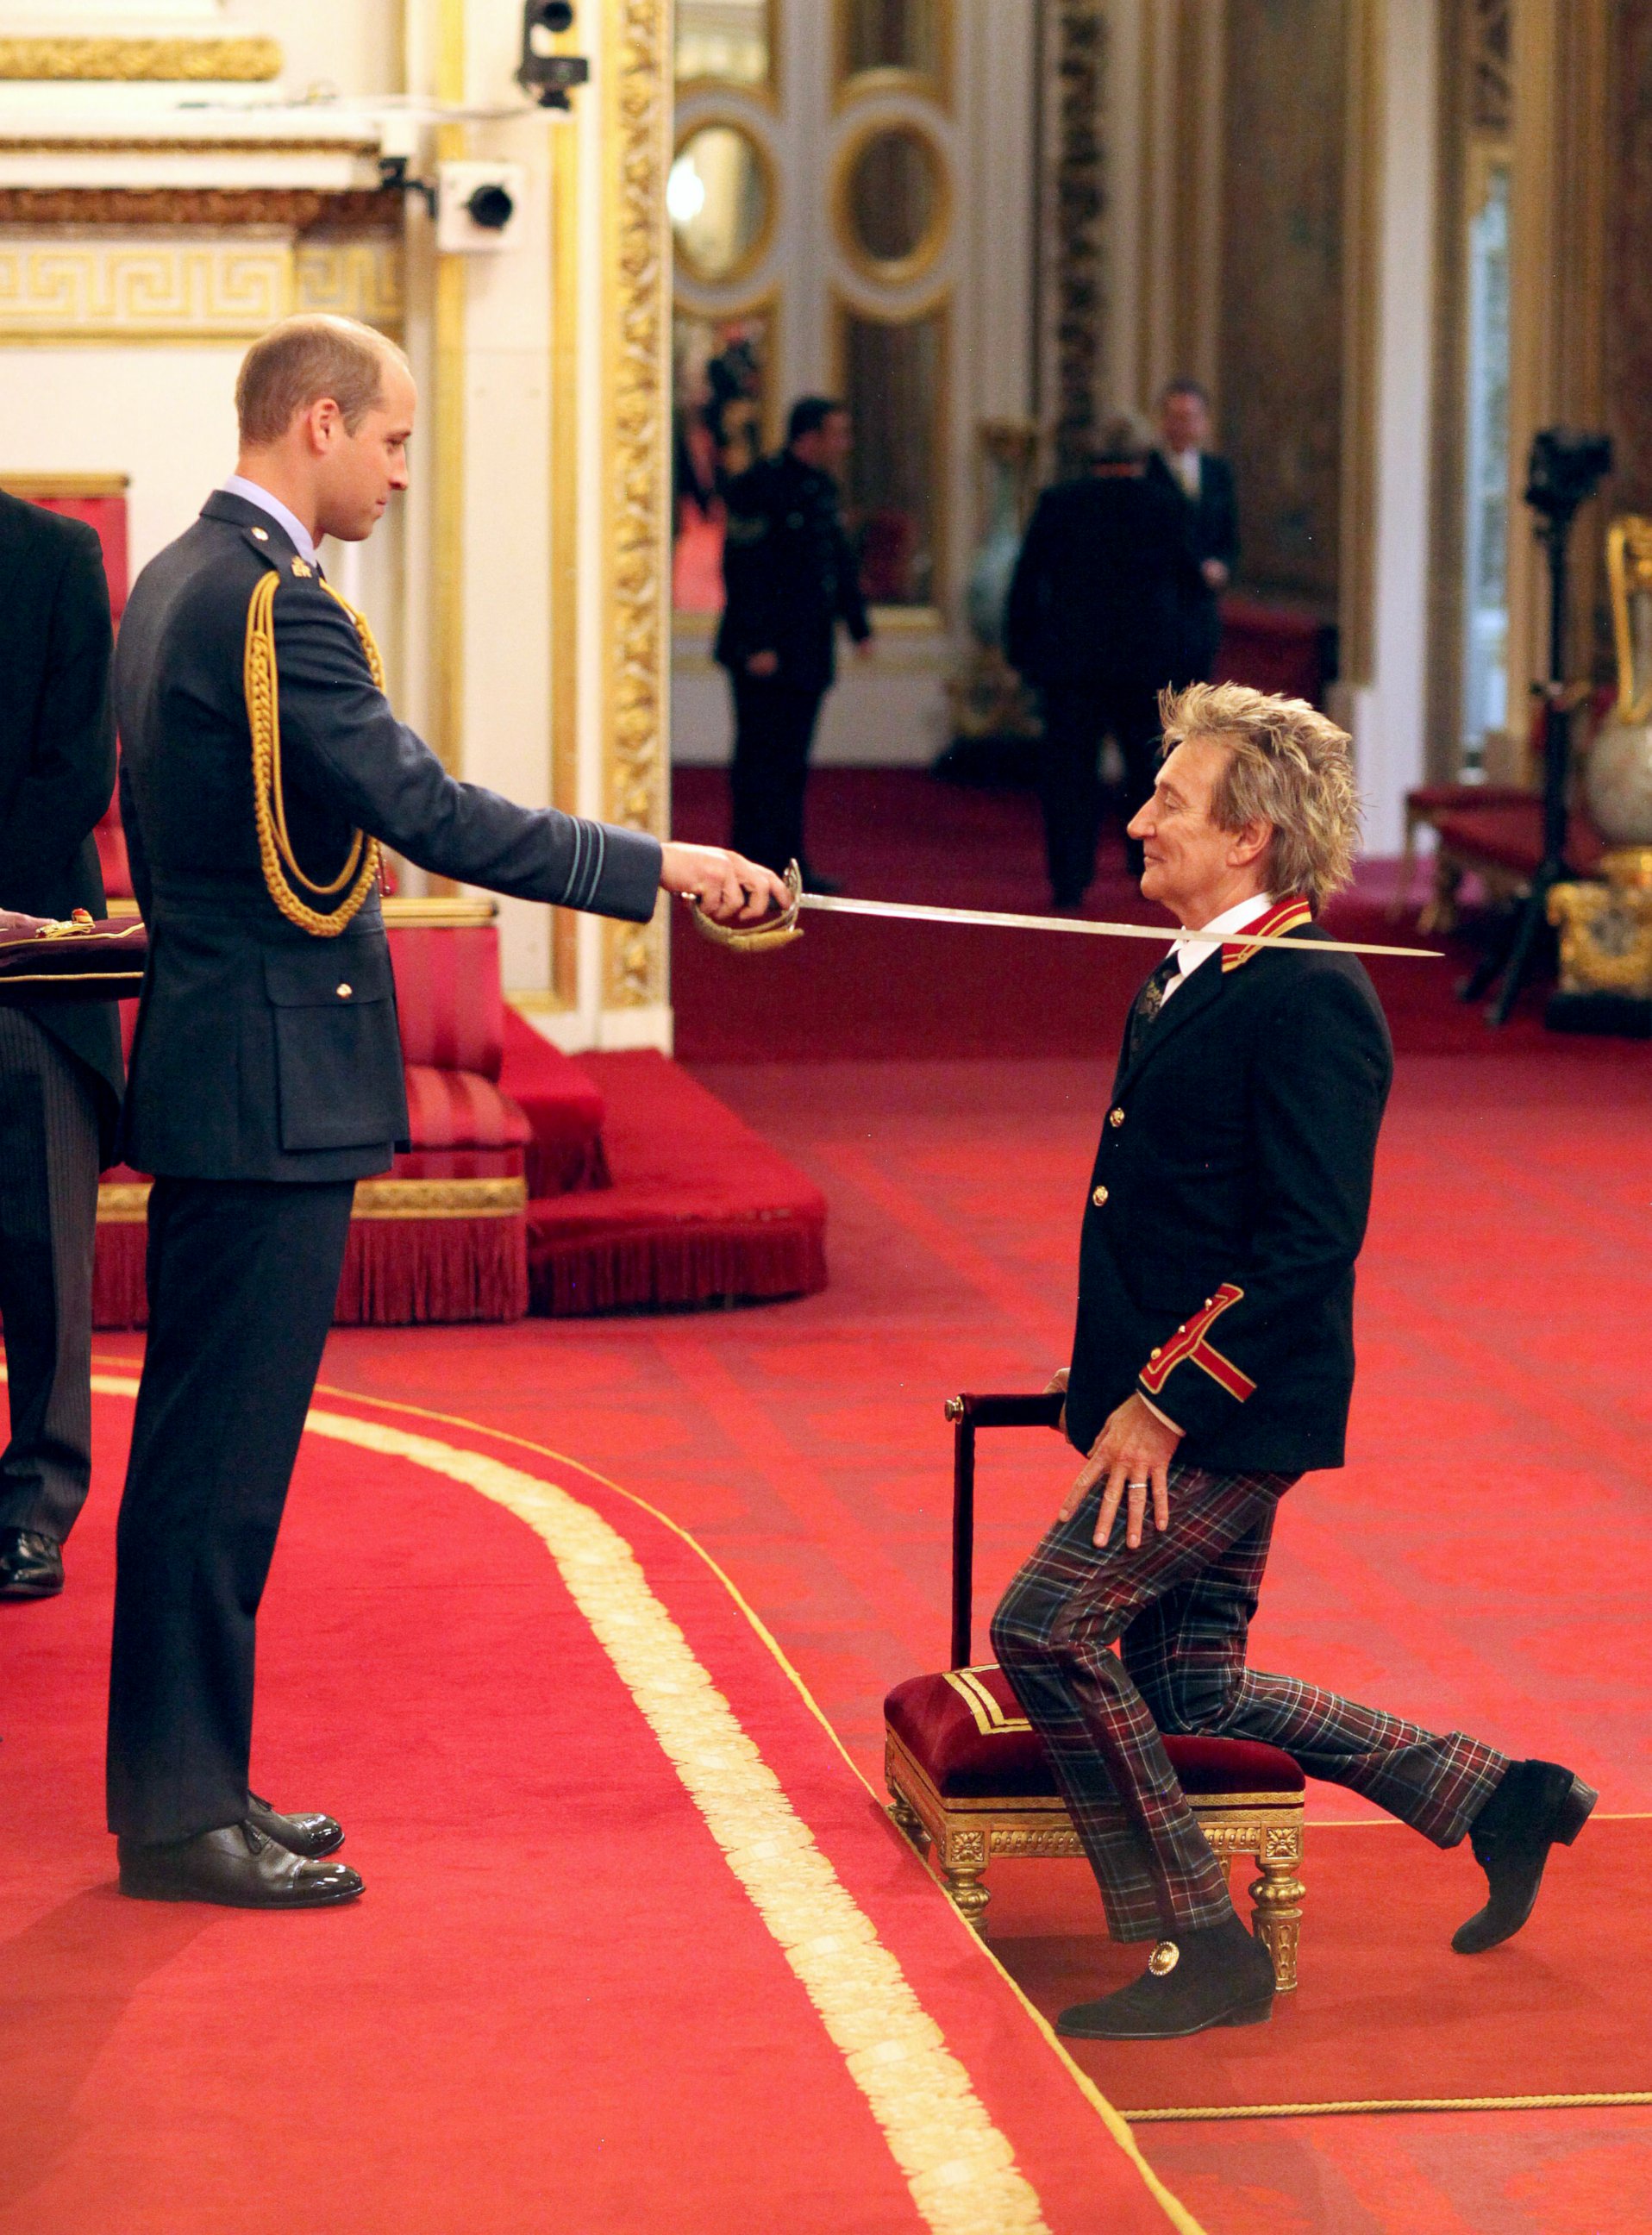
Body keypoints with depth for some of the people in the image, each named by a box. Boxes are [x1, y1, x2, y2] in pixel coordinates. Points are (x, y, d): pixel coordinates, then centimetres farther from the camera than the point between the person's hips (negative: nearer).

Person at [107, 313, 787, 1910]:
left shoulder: (178, 582, 15)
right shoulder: (271, 603, -18)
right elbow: (430, 815, -22)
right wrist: (660, 865, -16)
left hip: (218, 1064, 10)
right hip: (270, 1089, -10)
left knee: (211, 1447, 14)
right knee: (218, 1454, -5)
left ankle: (187, 1780, 21)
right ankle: (178, 1813, 0)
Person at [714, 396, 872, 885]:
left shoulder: (822, 488, 13)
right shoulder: (760, 486, -15)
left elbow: (841, 562, 23)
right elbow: (744, 569, -18)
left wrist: (859, 624, 17)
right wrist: (757, 645, -21)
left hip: (808, 651, 9)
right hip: (766, 655, -9)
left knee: (791, 764, 12)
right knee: (762, 760, -6)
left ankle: (788, 865, 17)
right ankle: (753, 867, -3)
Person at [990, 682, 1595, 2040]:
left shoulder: (1310, 999, -17)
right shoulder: (1188, 977, 14)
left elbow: (1313, 1240, -23)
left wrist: (1168, 1400, -23)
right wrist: (1120, 1376, 16)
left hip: (1232, 1415, -10)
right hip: (1180, 1401, 10)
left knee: (1047, 1629, -13)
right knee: (1190, 1686, 13)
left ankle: (1197, 1949, -4)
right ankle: (1497, 1797, 23)